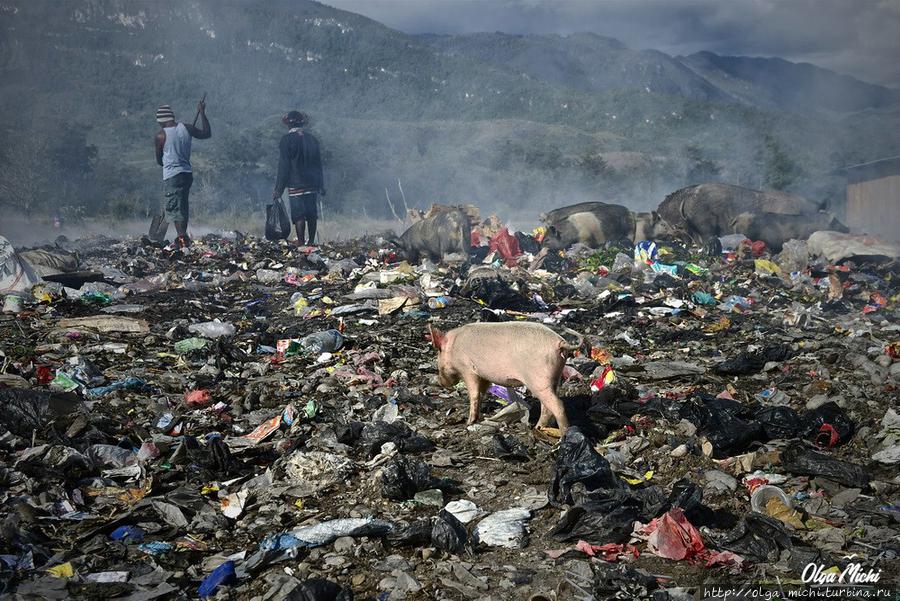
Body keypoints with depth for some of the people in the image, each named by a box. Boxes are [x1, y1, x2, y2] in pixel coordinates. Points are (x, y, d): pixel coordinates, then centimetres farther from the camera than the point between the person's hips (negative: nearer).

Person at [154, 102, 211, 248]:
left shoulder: (161, 136, -10)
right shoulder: (186, 128, 1)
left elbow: (159, 160, 2)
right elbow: (206, 133, 16)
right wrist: (202, 113, 21)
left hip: (171, 176, -6)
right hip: (187, 174, 6)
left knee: (175, 209, -5)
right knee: (183, 207, 17)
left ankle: (183, 238, -14)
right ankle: (183, 238, 24)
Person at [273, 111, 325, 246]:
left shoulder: (286, 140, -7)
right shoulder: (312, 139, 8)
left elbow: (283, 166, -9)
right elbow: (318, 164, 12)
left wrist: (278, 189, -6)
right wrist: (321, 185, 18)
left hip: (295, 184, -5)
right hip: (312, 184, 5)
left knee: (299, 215, -4)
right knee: (311, 214, 10)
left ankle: (301, 243, -5)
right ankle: (311, 242, 17)